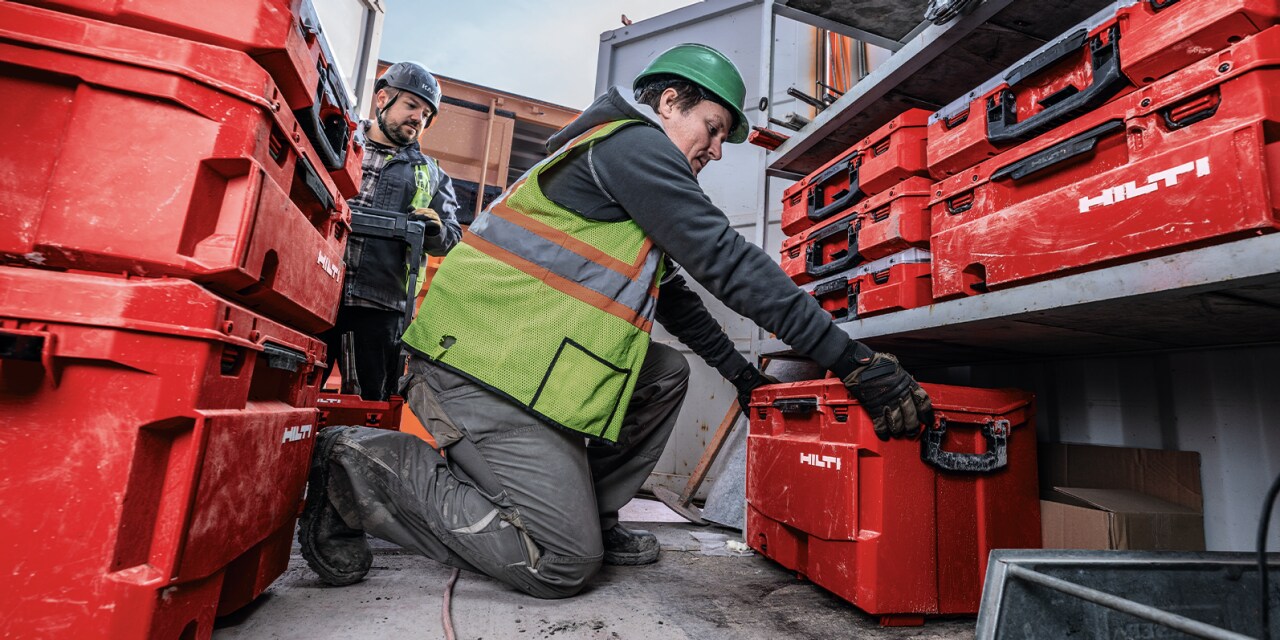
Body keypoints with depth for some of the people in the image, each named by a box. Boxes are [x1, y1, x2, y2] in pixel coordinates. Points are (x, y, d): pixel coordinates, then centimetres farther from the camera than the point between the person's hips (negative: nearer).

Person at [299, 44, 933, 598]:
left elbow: (672, 293, 25)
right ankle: (362, 464, -1)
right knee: (564, 562, -9)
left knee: (667, 374, 12)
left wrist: (743, 373, 24)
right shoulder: (634, 143, -8)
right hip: (482, 366, -11)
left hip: (516, 354, 11)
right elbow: (727, 263, -17)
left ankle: (591, 514, 15)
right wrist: (852, 360, -15)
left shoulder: (629, 159, 25)